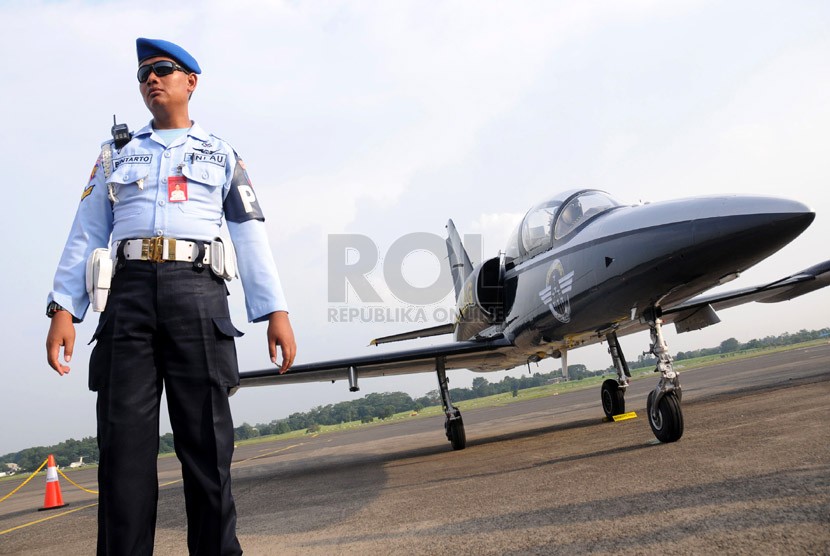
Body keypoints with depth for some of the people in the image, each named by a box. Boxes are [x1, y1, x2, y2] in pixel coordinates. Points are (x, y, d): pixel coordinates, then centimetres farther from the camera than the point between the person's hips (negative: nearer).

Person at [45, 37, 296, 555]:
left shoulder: (221, 155, 19)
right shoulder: (117, 153, 24)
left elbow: (251, 235, 10)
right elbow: (87, 234, 16)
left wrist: (276, 310, -2)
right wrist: (63, 308, 2)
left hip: (197, 292, -1)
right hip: (129, 293, 2)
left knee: (206, 440, -4)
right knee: (125, 440, -5)